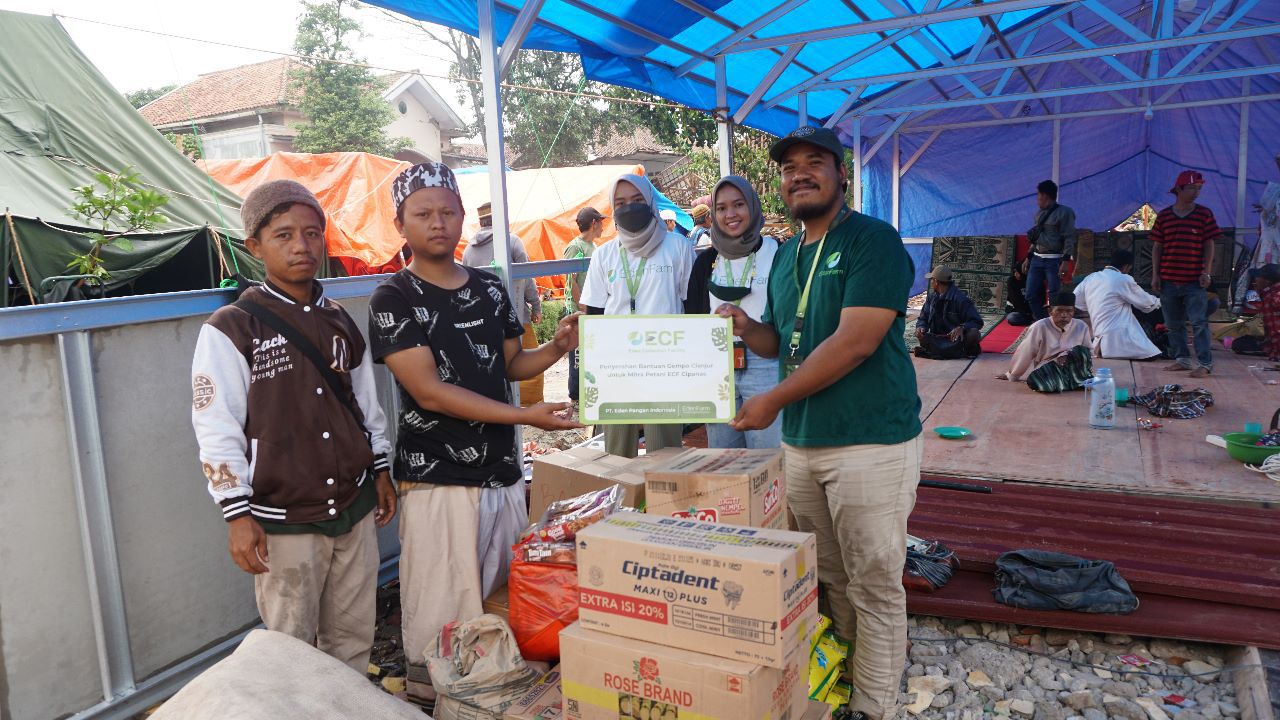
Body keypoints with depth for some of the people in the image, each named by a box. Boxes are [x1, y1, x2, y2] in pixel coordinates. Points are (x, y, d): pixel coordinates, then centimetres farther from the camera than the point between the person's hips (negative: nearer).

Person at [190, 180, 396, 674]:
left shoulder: (339, 322, 7)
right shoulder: (231, 329, -9)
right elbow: (216, 429, -10)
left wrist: (380, 471, 16)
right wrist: (238, 515, -11)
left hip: (355, 506, 5)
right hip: (284, 521, -4)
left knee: (354, 639, 16)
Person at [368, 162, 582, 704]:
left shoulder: (490, 288, 10)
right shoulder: (394, 299, -6)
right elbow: (428, 391, -14)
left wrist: (559, 347, -2)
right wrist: (524, 415, -19)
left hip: (503, 473, 5)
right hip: (436, 480, -5)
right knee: (440, 617, 1)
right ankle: (430, 700, 21)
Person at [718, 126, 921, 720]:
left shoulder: (873, 241, -9)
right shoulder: (786, 255, 15)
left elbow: (856, 341, -19)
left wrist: (774, 400, -16)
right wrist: (746, 329, -1)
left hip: (870, 443, -7)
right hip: (800, 442, 7)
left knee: (874, 587, 4)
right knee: (827, 580, 16)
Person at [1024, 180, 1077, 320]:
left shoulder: (1064, 212, -6)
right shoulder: (1039, 214, 15)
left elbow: (1069, 238, -11)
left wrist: (1066, 261, -19)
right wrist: (1028, 258, 20)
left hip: (1054, 260, -7)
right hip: (1037, 259, 7)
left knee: (1053, 297, -7)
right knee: (1031, 295, 4)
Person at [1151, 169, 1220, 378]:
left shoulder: (1204, 214, 2)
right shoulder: (1163, 216, 5)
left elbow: (1209, 245, 1)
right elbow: (1157, 246, 7)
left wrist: (1207, 272, -7)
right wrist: (1155, 275, 2)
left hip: (1194, 280, -2)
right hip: (1168, 280, 2)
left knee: (1199, 322, -6)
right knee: (1174, 323, 10)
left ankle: (1205, 363, -3)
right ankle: (1182, 358, 23)